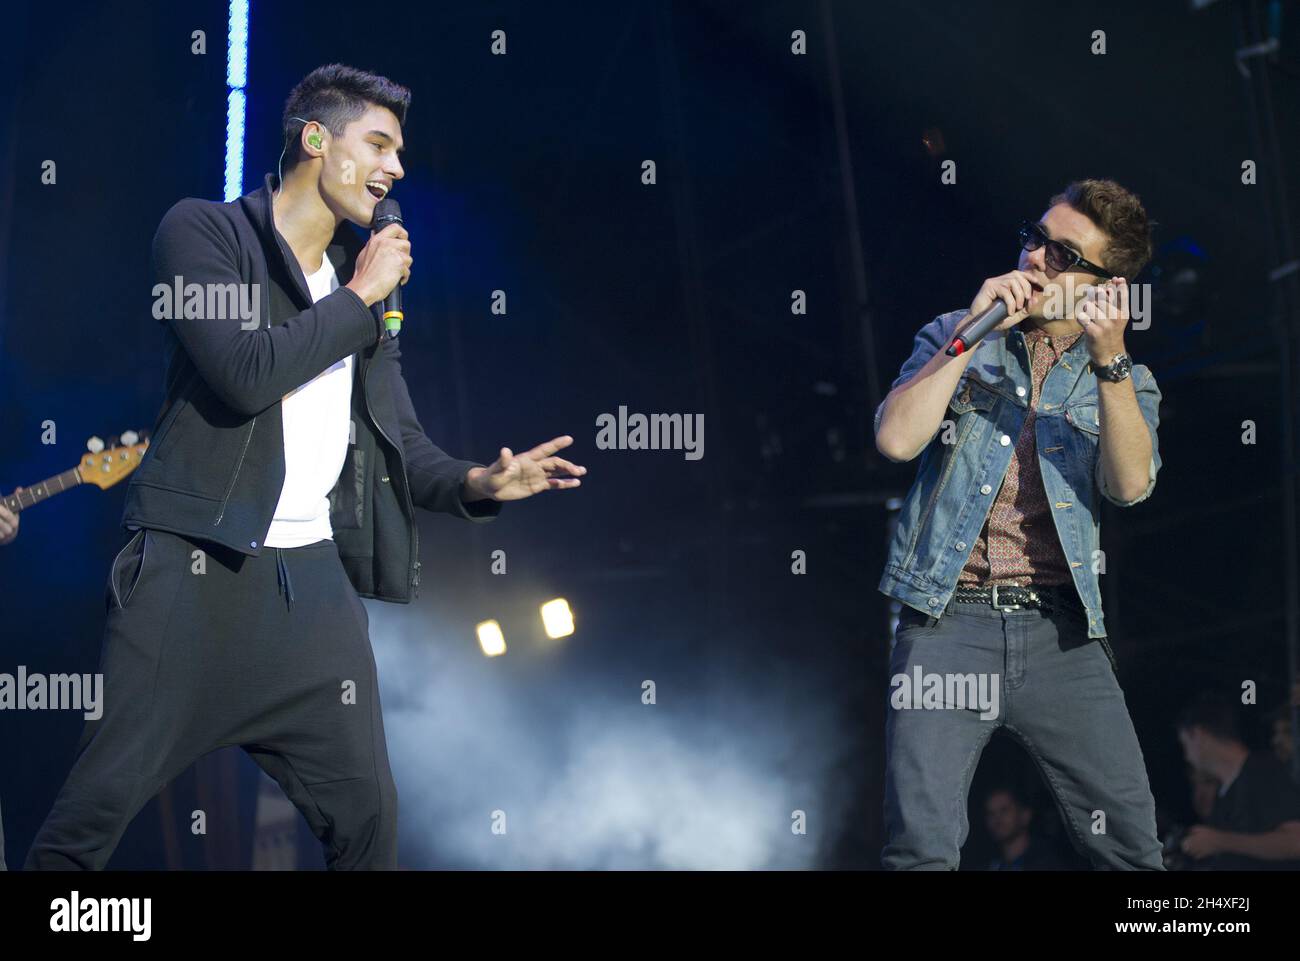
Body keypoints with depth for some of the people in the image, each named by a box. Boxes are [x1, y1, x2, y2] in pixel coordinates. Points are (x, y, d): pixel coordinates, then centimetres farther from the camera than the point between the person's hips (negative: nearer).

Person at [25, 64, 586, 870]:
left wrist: (478, 482, -3)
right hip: (194, 566, -6)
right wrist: (359, 297, -6)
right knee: (99, 803, -9)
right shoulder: (203, 231, 0)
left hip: (314, 579, 6)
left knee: (368, 810, 4)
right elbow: (246, 373, -16)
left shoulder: (372, 281, 18)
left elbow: (401, 440, 17)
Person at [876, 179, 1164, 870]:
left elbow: (1130, 484, -7)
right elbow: (897, 439, -6)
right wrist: (974, 330, -8)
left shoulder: (1123, 381, 13)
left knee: (1131, 844, -3)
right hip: (950, 621, -2)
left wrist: (1108, 361, -18)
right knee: (921, 848, -15)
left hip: (1061, 633, 2)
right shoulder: (954, 339, 11)